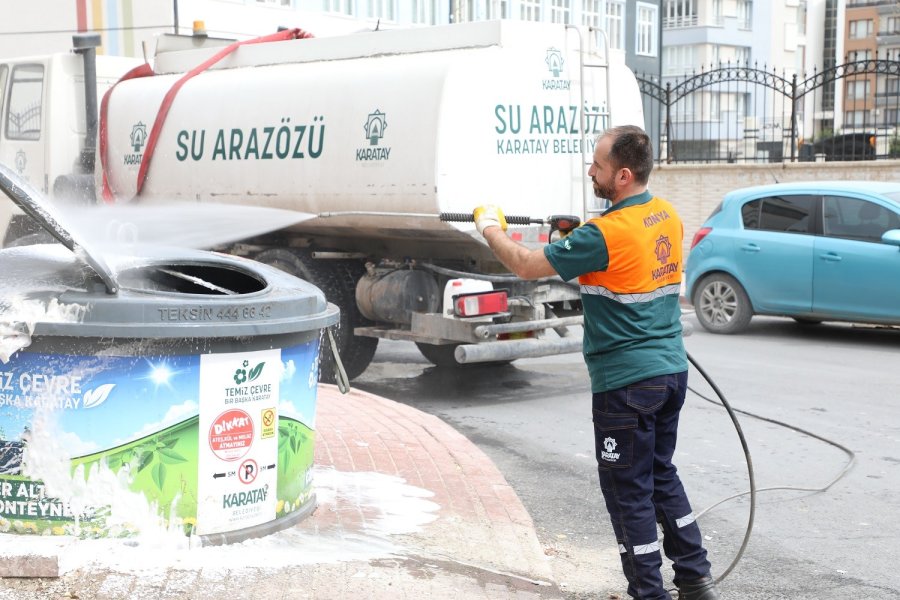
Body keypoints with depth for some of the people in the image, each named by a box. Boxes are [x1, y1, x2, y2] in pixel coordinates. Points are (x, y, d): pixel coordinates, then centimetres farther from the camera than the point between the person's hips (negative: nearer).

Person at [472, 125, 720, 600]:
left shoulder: (605, 234, -20)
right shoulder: (668, 217, 5)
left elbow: (526, 266, -12)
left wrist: (490, 228, 5)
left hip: (627, 382, -8)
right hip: (672, 369, 8)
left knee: (629, 490, 4)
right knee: (662, 476, 21)